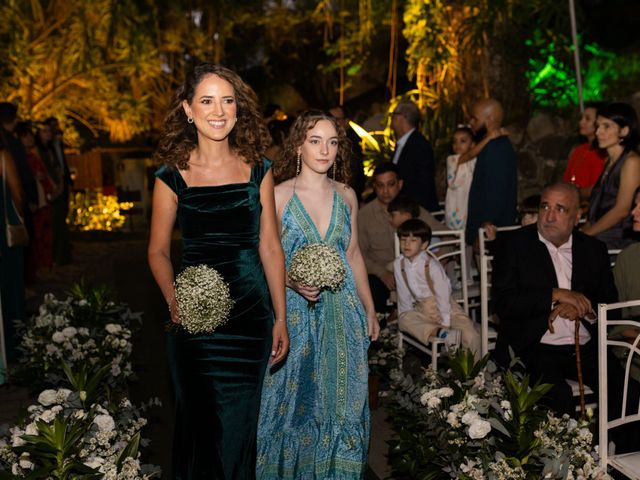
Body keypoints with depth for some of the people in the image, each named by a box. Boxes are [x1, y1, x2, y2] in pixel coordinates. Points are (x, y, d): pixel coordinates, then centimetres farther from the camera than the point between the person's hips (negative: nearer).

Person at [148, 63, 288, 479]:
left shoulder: (259, 171, 3)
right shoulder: (172, 176, -1)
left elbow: (270, 247, 5)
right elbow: (158, 250, 4)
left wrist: (281, 319, 4)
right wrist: (173, 299, -15)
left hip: (250, 315, 1)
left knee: (239, 425, 7)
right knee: (200, 422, 9)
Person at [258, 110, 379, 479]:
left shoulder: (347, 195, 5)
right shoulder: (278, 196, -8)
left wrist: (370, 309, 15)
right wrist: (294, 282, -24)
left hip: (342, 311, 4)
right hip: (296, 312, -3)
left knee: (340, 397, 11)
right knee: (296, 396, 7)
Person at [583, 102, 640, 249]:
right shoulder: (609, 161, 18)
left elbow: (622, 210, -14)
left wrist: (586, 233, -10)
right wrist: (583, 230, 2)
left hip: (618, 242, -7)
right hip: (599, 238, 7)